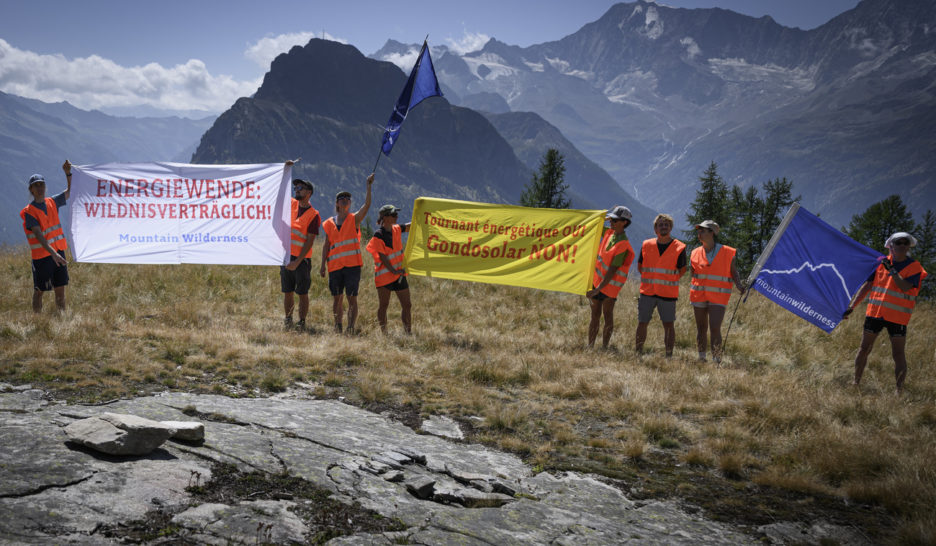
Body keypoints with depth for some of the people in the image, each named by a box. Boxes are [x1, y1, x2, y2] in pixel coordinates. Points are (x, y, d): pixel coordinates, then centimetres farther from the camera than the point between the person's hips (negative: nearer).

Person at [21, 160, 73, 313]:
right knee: (39, 291, 3)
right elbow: (39, 236, -21)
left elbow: (70, 191, 22)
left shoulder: (52, 203, 9)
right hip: (41, 256, -6)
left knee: (60, 290, 7)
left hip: (58, 252, 6)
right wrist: (53, 253, -32)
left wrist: (68, 173, 6)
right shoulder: (29, 212, -10)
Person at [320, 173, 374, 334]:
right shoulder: (329, 223, 12)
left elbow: (367, 204, -9)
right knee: (337, 298, 6)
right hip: (335, 265, 2)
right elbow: (326, 244, 13)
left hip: (352, 265, -2)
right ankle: (337, 326, 16)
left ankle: (351, 328, -3)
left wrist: (369, 186, -18)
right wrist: (323, 264, 6)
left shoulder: (354, 219, 6)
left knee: (352, 298, -5)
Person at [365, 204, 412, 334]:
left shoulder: (396, 229, 7)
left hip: (399, 273, 7)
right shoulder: (378, 235, -13)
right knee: (383, 305, 3)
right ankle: (384, 333, 9)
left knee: (406, 305, 5)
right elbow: (382, 256, -16)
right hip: (384, 274, -7)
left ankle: (408, 332, 12)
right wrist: (393, 271, -20)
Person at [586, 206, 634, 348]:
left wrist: (597, 290, -25)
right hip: (596, 278, 7)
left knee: (608, 315, 0)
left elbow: (612, 271, -24)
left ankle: (604, 347, 6)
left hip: (610, 283, -7)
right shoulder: (609, 233, 1)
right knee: (595, 315, 9)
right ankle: (590, 346, 12)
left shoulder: (623, 246, -21)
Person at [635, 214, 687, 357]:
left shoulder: (679, 248, -2)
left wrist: (668, 281, 3)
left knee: (668, 325, 0)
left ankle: (669, 355, 6)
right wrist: (651, 279, 12)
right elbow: (640, 266, 16)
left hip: (667, 293, -2)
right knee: (642, 323, 5)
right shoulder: (646, 245, 6)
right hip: (647, 292, 2)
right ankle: (637, 353, 16)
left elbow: (682, 271, 3)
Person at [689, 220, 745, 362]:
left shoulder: (727, 252, -3)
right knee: (701, 328, 10)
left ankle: (717, 360, -3)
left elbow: (733, 271, 5)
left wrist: (739, 284, -11)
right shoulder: (696, 253, 5)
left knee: (715, 328, -13)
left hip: (718, 297, -3)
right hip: (699, 295, 3)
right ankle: (701, 358, 22)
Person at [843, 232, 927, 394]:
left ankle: (899, 390, 3)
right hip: (875, 312, 3)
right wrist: (851, 306, 7)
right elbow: (867, 285, 10)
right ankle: (856, 384, 21)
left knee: (898, 354, -2)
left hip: (897, 317, -3)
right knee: (864, 348, 8)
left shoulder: (914, 267, -3)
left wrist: (892, 270, -22)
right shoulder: (881, 263, 7)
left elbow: (905, 287, -20)